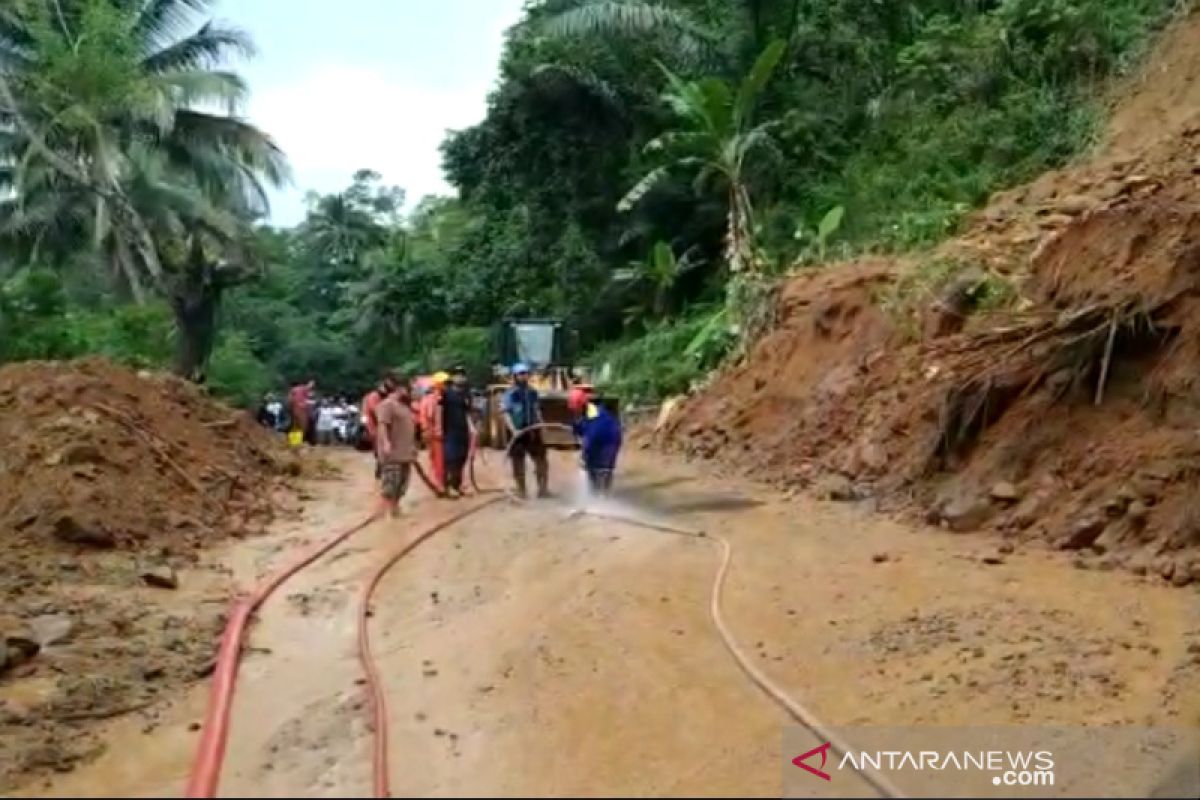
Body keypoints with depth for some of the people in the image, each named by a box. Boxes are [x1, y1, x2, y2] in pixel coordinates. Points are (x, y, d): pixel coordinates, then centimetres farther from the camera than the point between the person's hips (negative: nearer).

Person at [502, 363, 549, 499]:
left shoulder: (533, 392, 10)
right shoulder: (511, 393, -7)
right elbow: (506, 413, -13)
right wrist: (513, 429, -24)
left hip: (533, 430, 5)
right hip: (518, 431, -5)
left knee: (541, 459, 4)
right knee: (518, 462, 4)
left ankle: (543, 489, 13)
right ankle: (521, 491, 15)